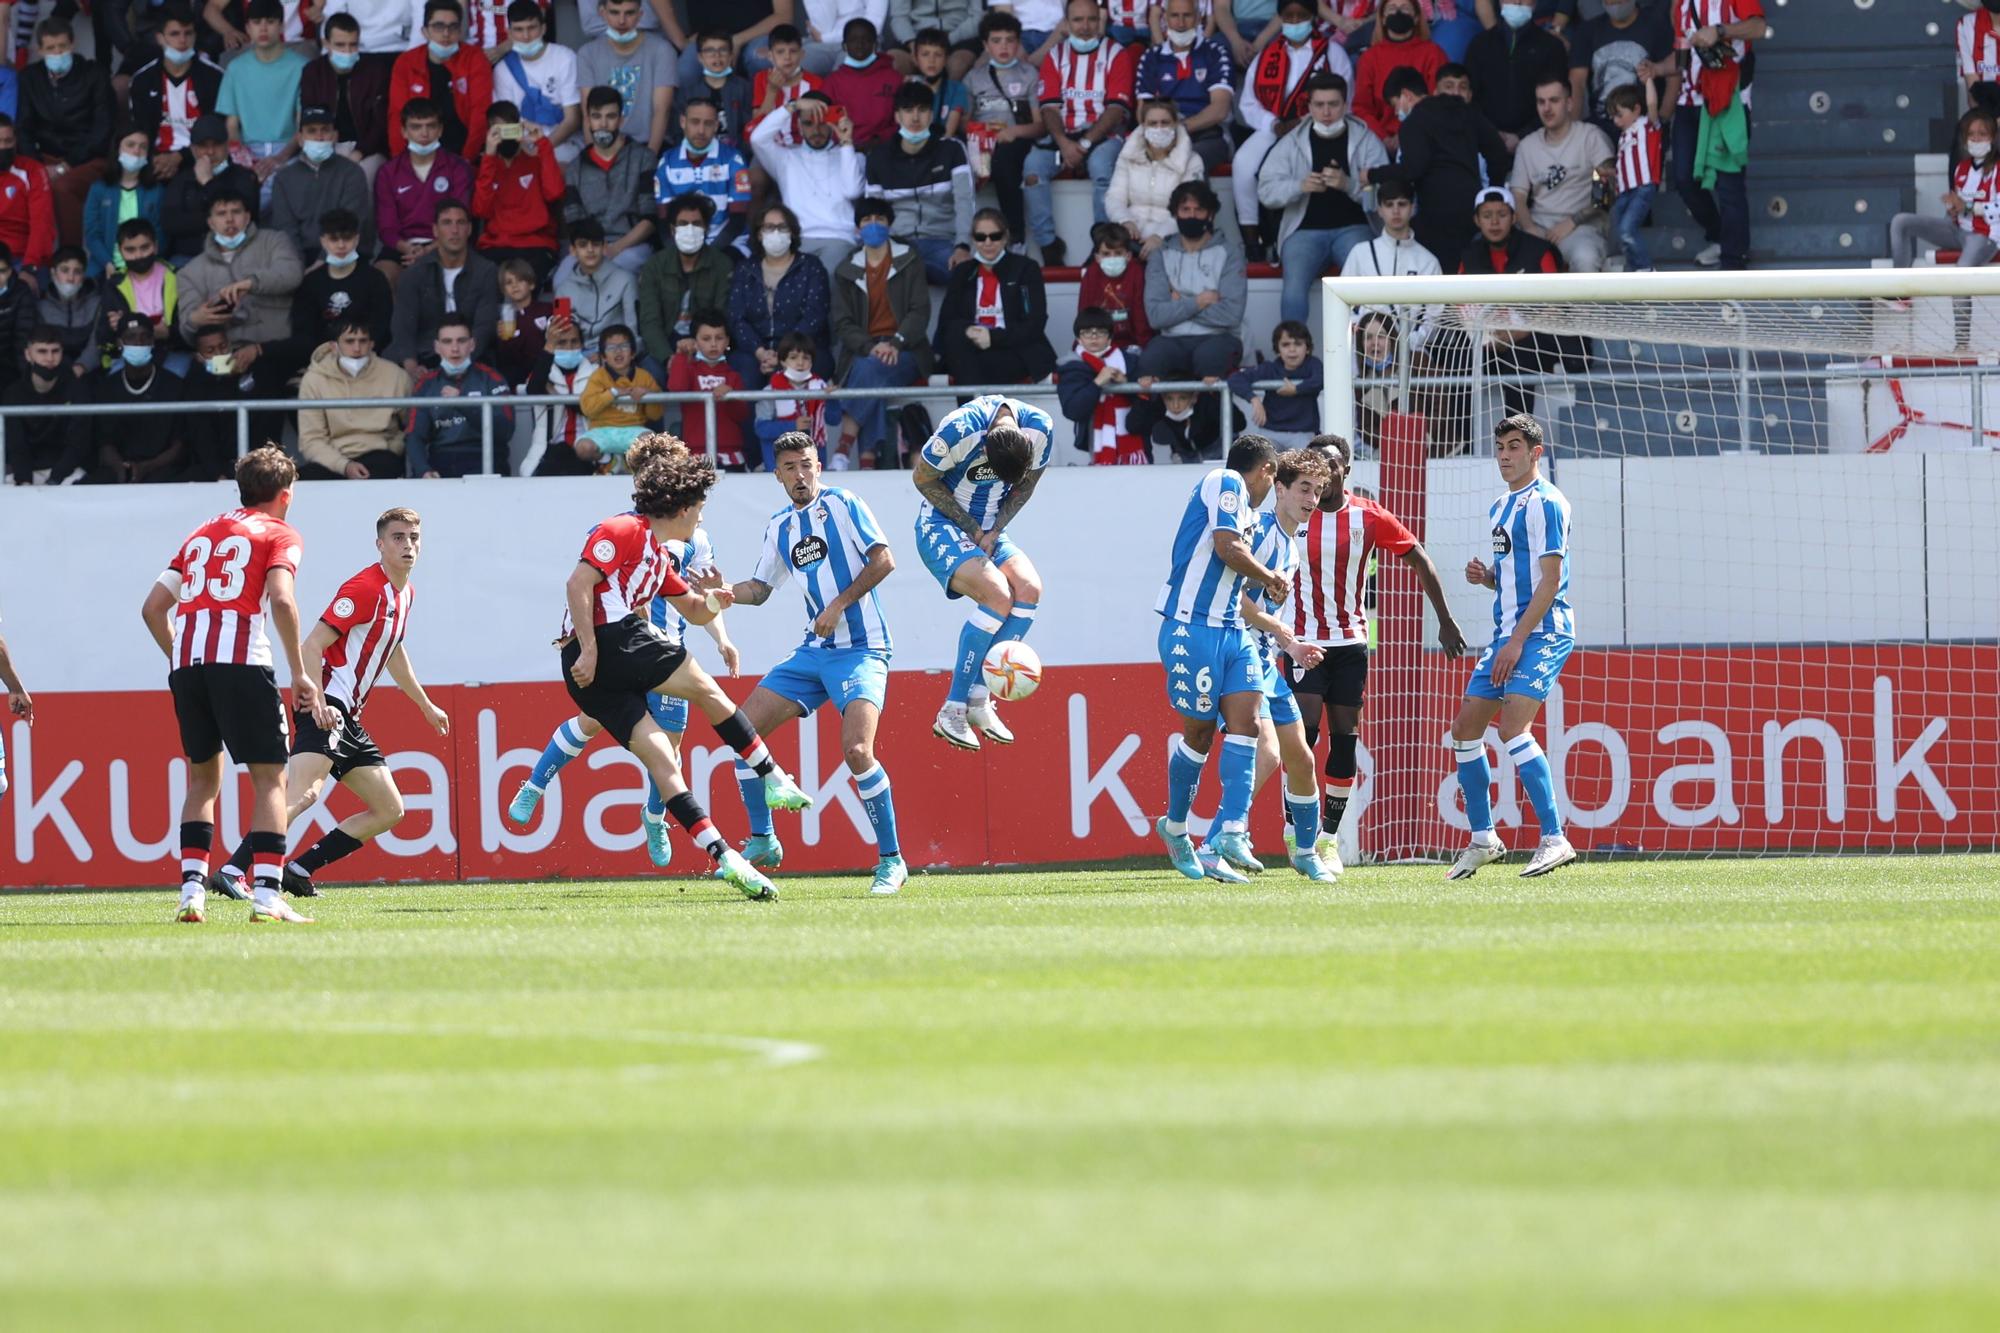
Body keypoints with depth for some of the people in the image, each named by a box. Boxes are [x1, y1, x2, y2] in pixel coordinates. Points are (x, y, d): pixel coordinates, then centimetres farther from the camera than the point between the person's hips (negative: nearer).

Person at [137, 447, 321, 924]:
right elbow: (281, 599, -10)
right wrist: (299, 674, -6)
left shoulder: (202, 535, 25)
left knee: (203, 777, 17)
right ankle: (266, 896, -11)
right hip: (241, 662, -5)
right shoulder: (280, 535, 8)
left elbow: (153, 607, 21)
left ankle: (192, 889, 6)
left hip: (186, 664, 5)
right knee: (270, 777, 1)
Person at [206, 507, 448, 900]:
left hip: (348, 719, 10)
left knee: (390, 811, 10)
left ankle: (298, 869, 9)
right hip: (326, 710, -10)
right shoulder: (365, 588, -13)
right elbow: (311, 645, -19)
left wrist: (426, 706, 43)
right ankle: (232, 872, -39)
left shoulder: (404, 593, 17)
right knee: (304, 794, -30)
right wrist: (318, 703, -30)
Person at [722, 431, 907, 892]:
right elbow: (761, 587, 22)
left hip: (861, 650, -7)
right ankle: (763, 842, 13)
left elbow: (883, 560, -10)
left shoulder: (843, 505, -4)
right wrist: (729, 592, 1)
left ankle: (891, 861, -13)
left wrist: (838, 605, -15)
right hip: (814, 650, 7)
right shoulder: (779, 526, 14)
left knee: (856, 750, -24)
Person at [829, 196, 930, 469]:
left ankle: (843, 453, -39)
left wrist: (895, 343, -19)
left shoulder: (909, 262, 9)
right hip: (862, 351, 1)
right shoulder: (847, 271, 14)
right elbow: (843, 323, 5)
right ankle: (871, 461, -43)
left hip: (904, 352, -1)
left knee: (871, 369, -35)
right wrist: (871, 347, -15)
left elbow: (920, 312, 0)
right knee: (868, 370, -35)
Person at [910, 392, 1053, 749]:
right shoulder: (961, 429, -29)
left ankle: (979, 699, -11)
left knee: (1030, 588, -21)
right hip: (942, 528, -6)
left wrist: (994, 531, -8)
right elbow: (923, 479, -14)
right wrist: (971, 528, -12)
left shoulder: (1040, 429, -14)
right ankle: (952, 711, -21)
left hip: (989, 531, 6)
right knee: (998, 595, -27)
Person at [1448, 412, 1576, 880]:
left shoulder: (1545, 504, -10)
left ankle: (1554, 839, -22)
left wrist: (1518, 640, -19)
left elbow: (1550, 579, -16)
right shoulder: (1501, 507, 18)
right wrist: (1484, 575, 5)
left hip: (1541, 632, -10)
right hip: (1508, 632, 10)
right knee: (1466, 729, 8)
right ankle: (1483, 840, 18)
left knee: (1513, 727, -22)